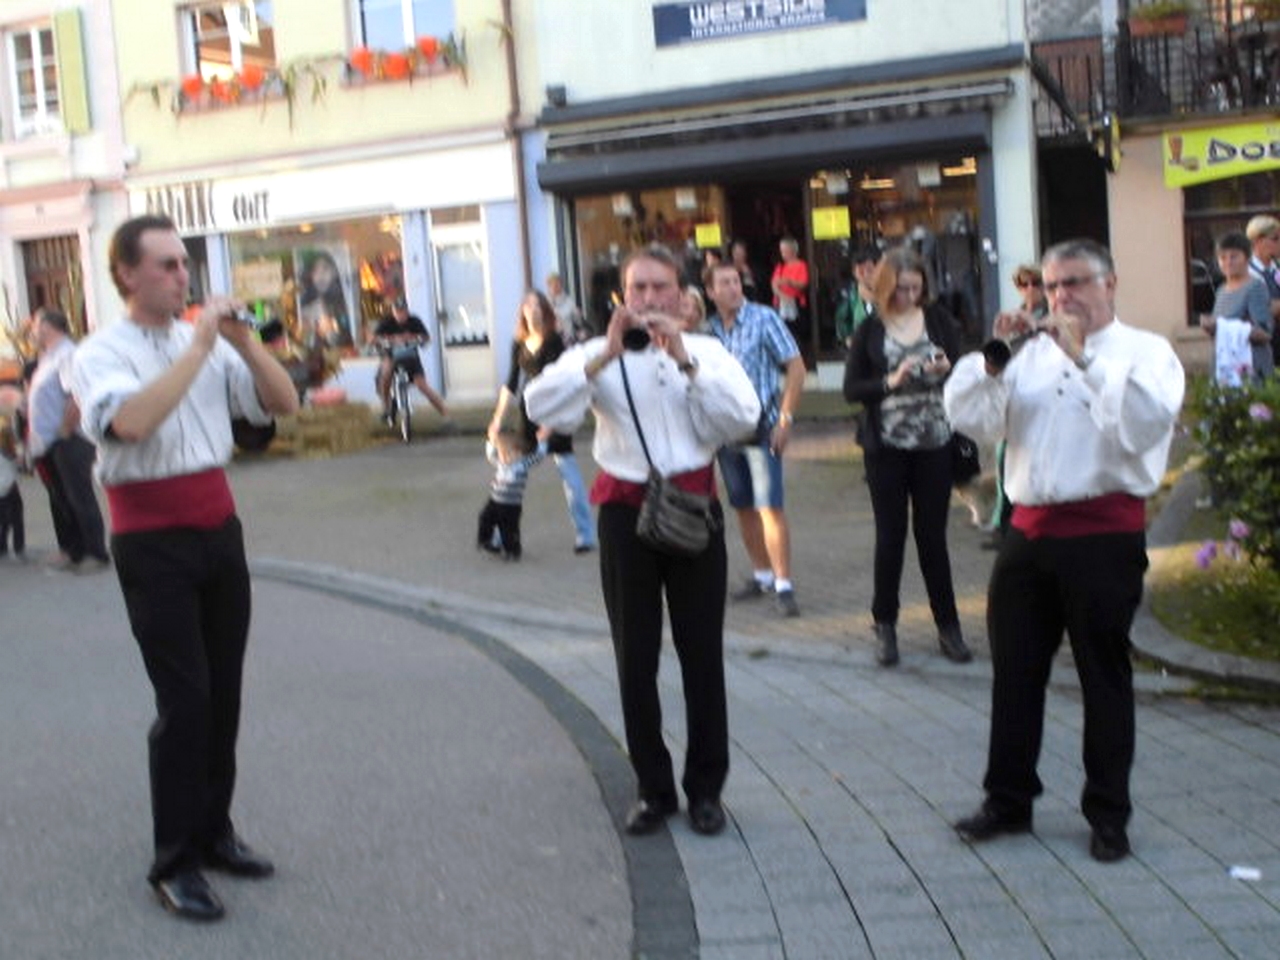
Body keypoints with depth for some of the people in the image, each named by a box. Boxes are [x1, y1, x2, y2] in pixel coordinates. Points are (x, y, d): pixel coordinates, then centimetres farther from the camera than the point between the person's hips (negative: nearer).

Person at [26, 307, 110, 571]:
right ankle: (71, 551, 21)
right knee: (60, 499, 13)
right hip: (50, 443, 10)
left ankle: (96, 554, -1)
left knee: (79, 497, -6)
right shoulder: (48, 357, 17)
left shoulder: (67, 354, -14)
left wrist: (65, 431, -19)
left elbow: (77, 397, -24)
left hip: (69, 441, -10)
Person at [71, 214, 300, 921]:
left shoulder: (209, 342, 9)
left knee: (223, 691, 10)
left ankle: (214, 831, 24)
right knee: (184, 698, -7)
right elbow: (131, 421, -28)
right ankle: (174, 862, 4)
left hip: (220, 530, 6)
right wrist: (199, 346, -23)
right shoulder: (101, 353, -7)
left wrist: (243, 341, -8)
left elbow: (283, 403, 6)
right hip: (153, 543, -6)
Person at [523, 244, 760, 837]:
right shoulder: (597, 354, 3)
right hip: (626, 511, 0)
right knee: (635, 658, 8)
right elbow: (541, 406, -13)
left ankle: (705, 788, 19)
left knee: (702, 653, 5)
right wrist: (607, 354, -19)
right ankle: (652, 789, 22)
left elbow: (744, 416, -11)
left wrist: (684, 359, -16)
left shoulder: (706, 351, 5)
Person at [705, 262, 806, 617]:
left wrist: (785, 418, -11)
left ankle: (783, 585, -7)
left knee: (770, 507, -11)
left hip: (762, 426, -5)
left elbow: (796, 367, -6)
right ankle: (761, 575, 26)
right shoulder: (710, 329, 6)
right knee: (743, 507, 12)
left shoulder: (763, 319, -6)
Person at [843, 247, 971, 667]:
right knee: (890, 536, 6)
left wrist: (946, 369, -17)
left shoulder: (938, 320, 2)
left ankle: (947, 625, 16)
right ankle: (885, 625, 18)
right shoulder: (870, 330, 0)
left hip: (934, 444, 1)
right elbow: (851, 389, -2)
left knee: (933, 535, 6)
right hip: (886, 447, -1)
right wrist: (892, 381, -17)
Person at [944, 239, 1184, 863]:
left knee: (1104, 677, 5)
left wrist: (1083, 356, -18)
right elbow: (969, 418, 5)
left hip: (1104, 534, -5)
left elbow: (1143, 423, -20)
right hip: (1029, 528, 5)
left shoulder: (1144, 351, -1)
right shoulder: (1033, 353, 12)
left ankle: (1108, 815, 18)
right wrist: (994, 359, -8)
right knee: (1014, 672, 11)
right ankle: (1007, 800, 25)